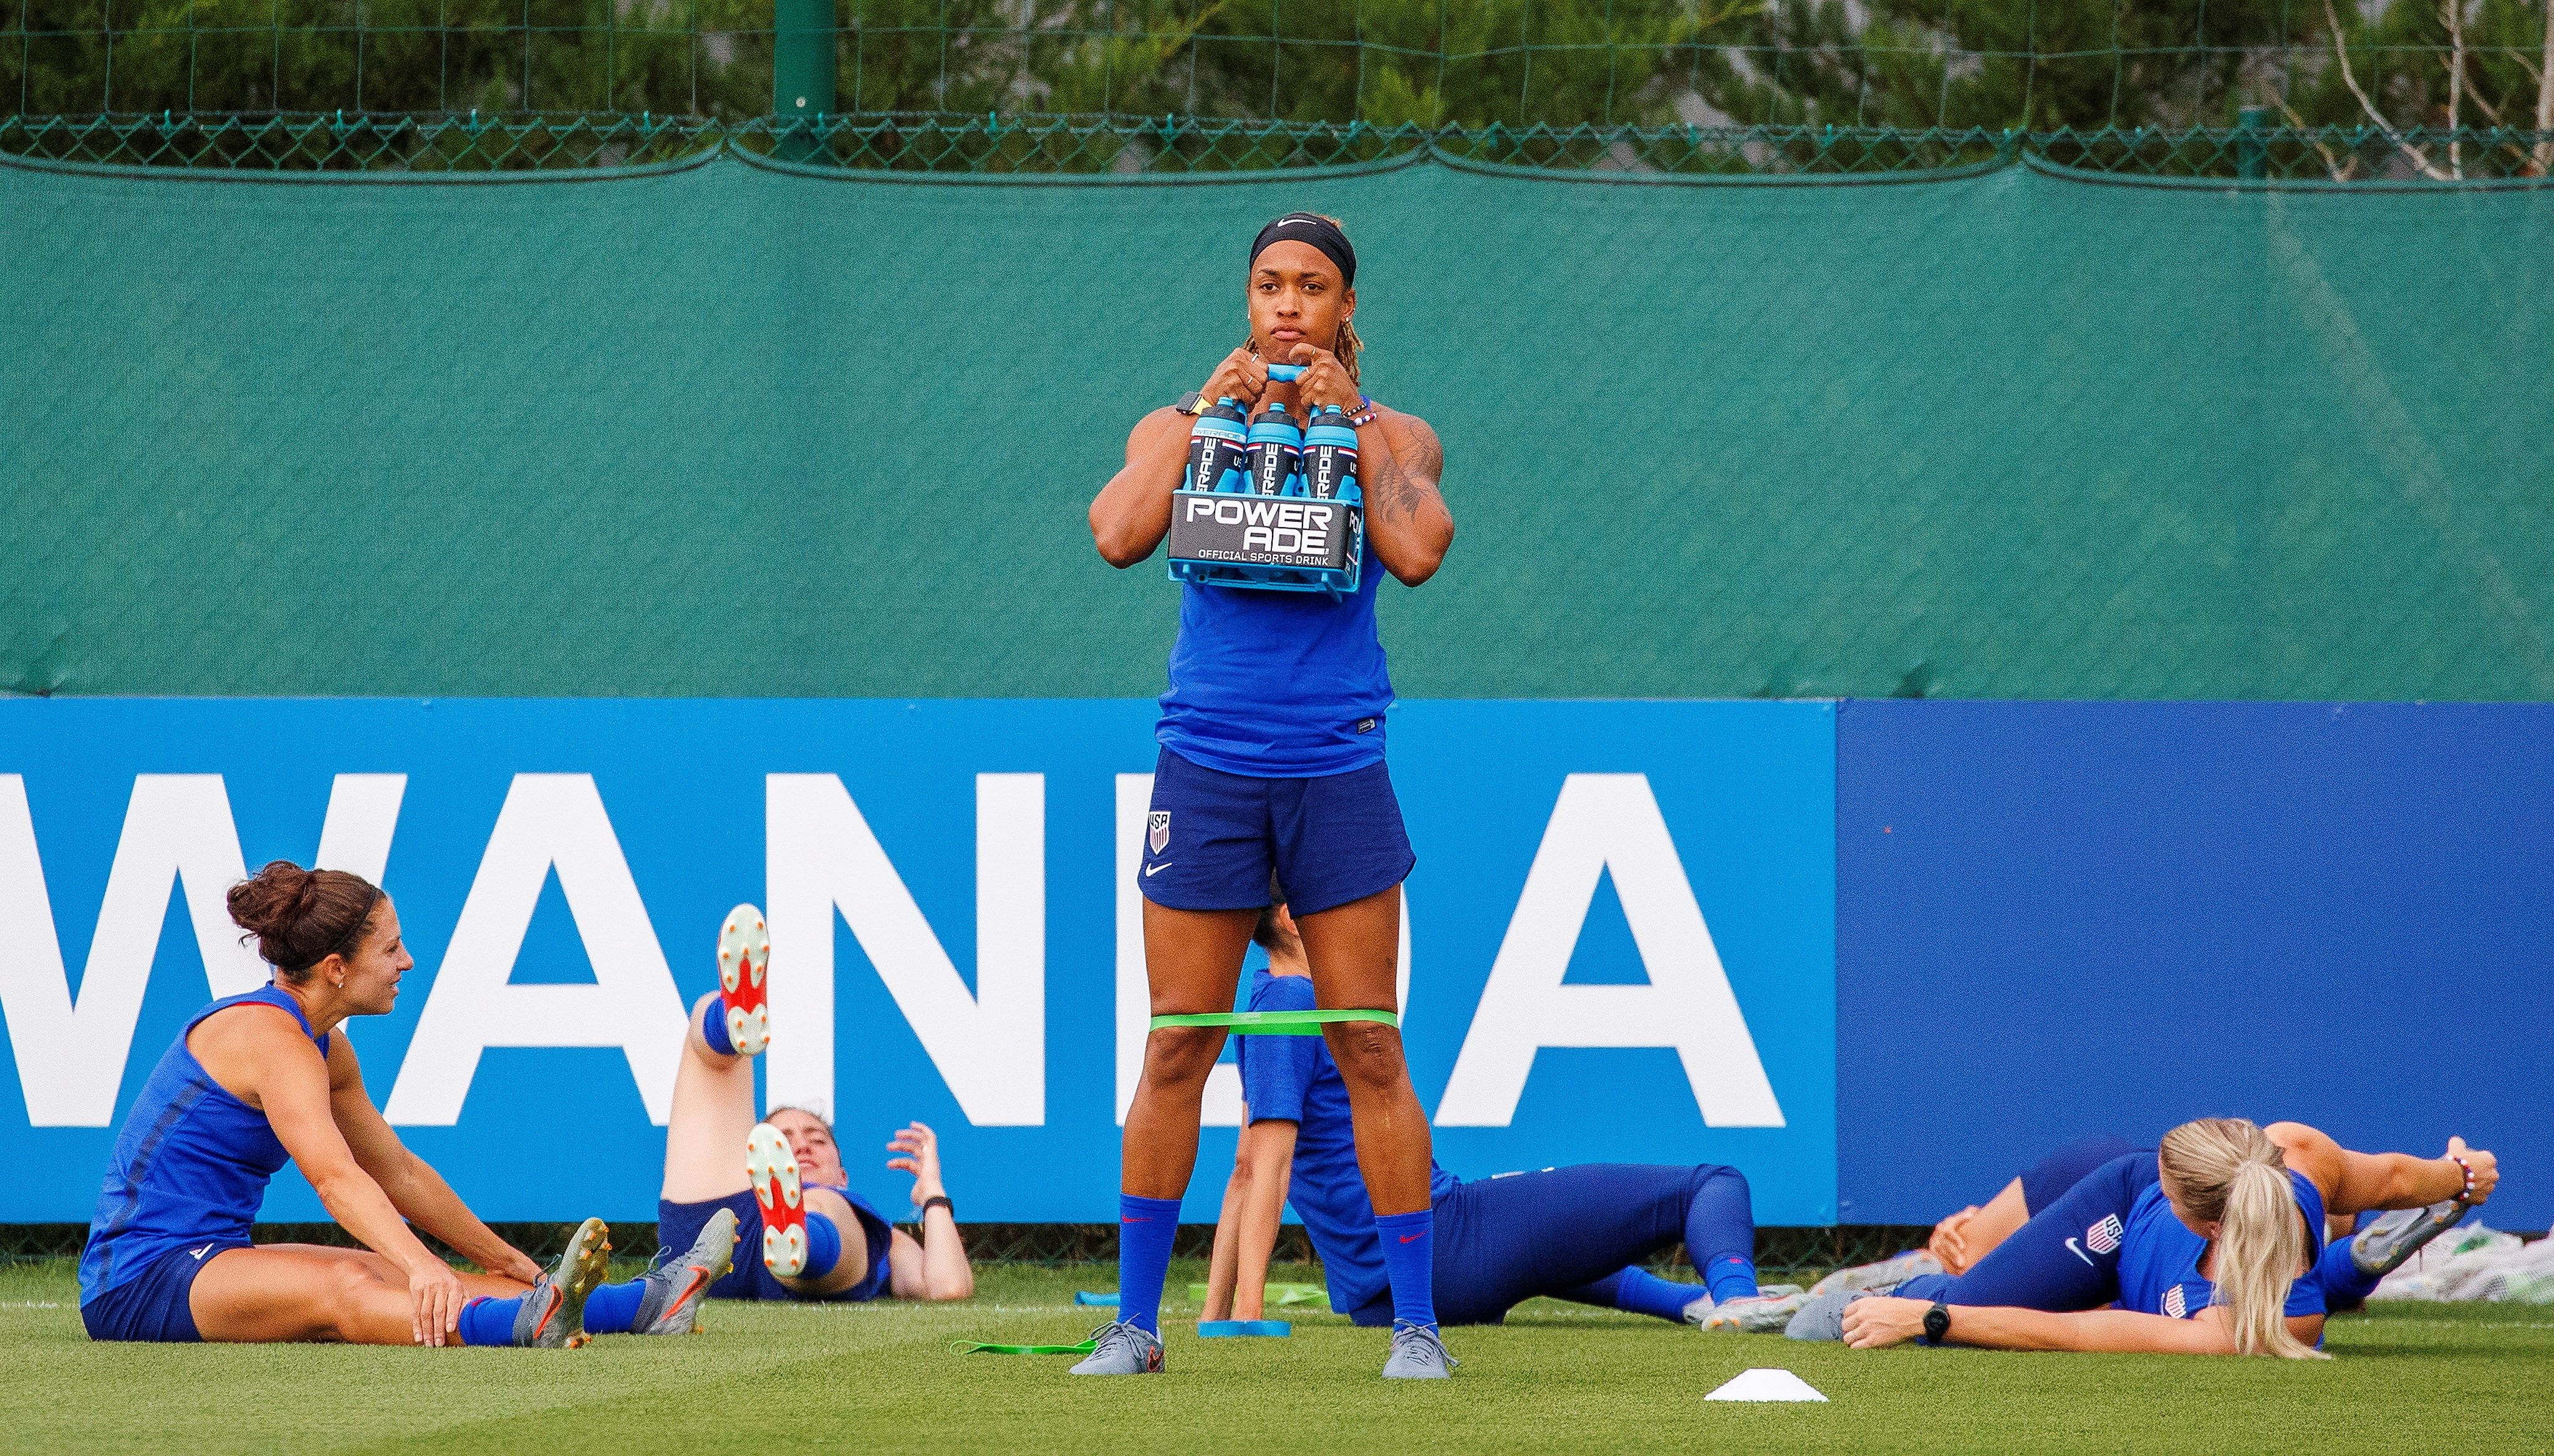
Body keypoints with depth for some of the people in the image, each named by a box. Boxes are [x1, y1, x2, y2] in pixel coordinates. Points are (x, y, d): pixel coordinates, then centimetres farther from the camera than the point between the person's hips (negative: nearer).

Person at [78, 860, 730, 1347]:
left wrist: (511, 1265, 28)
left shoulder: (325, 1049, 15)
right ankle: (528, 1324, -62)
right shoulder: (272, 1038, -17)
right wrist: (422, 1267, -45)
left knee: (393, 1279, -6)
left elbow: (400, 1173, 25)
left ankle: (647, 1302, -18)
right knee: (344, 1287, -35)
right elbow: (334, 1177, -32)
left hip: (205, 1264, 10)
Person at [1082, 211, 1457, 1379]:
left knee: (1369, 1052, -2)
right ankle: (1134, 1320, 8)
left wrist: (1348, 417, -8)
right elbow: (1119, 536, -11)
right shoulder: (1179, 427, 7)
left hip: (1338, 768, 0)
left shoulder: (1391, 436, 6)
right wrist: (1207, 410, -8)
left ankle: (1414, 1321, 3)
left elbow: (1417, 552, -14)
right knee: (1176, 1051, 1)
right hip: (1206, 768, 1)